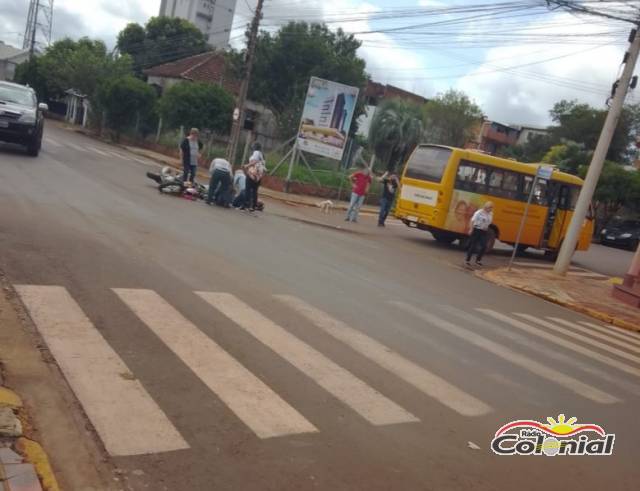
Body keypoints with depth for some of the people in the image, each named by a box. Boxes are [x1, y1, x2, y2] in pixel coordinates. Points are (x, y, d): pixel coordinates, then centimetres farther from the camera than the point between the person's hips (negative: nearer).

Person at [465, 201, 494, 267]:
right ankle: (468, 260, 9)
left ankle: (478, 260, 18)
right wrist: (471, 229, -14)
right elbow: (473, 221, -12)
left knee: (484, 246, 0)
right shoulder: (479, 212, -13)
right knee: (472, 245, 0)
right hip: (476, 230, -6)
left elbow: (489, 222, 13)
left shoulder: (491, 214, 4)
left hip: (484, 232, 6)